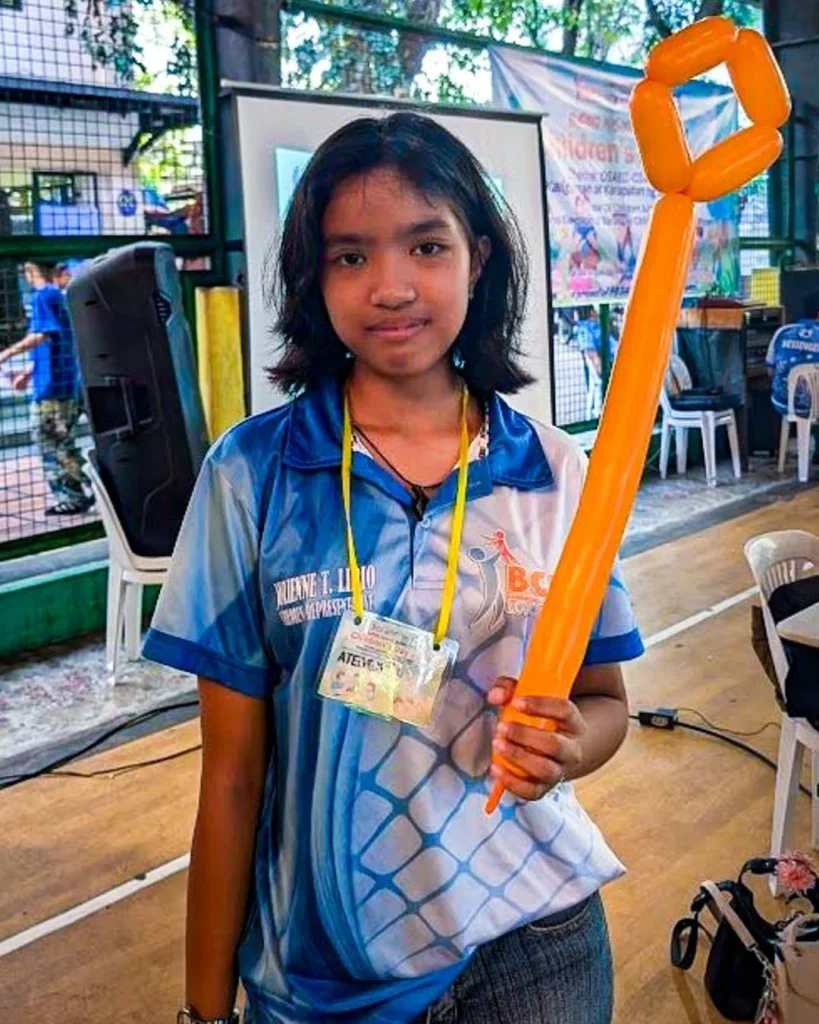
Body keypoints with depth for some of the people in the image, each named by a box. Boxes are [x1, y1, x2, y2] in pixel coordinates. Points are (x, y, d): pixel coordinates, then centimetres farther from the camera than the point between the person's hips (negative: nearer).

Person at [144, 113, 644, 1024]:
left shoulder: (554, 473, -8)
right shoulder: (251, 473, -12)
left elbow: (605, 698, 3)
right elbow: (232, 772, -7)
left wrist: (569, 741, -20)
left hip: (532, 938, 1)